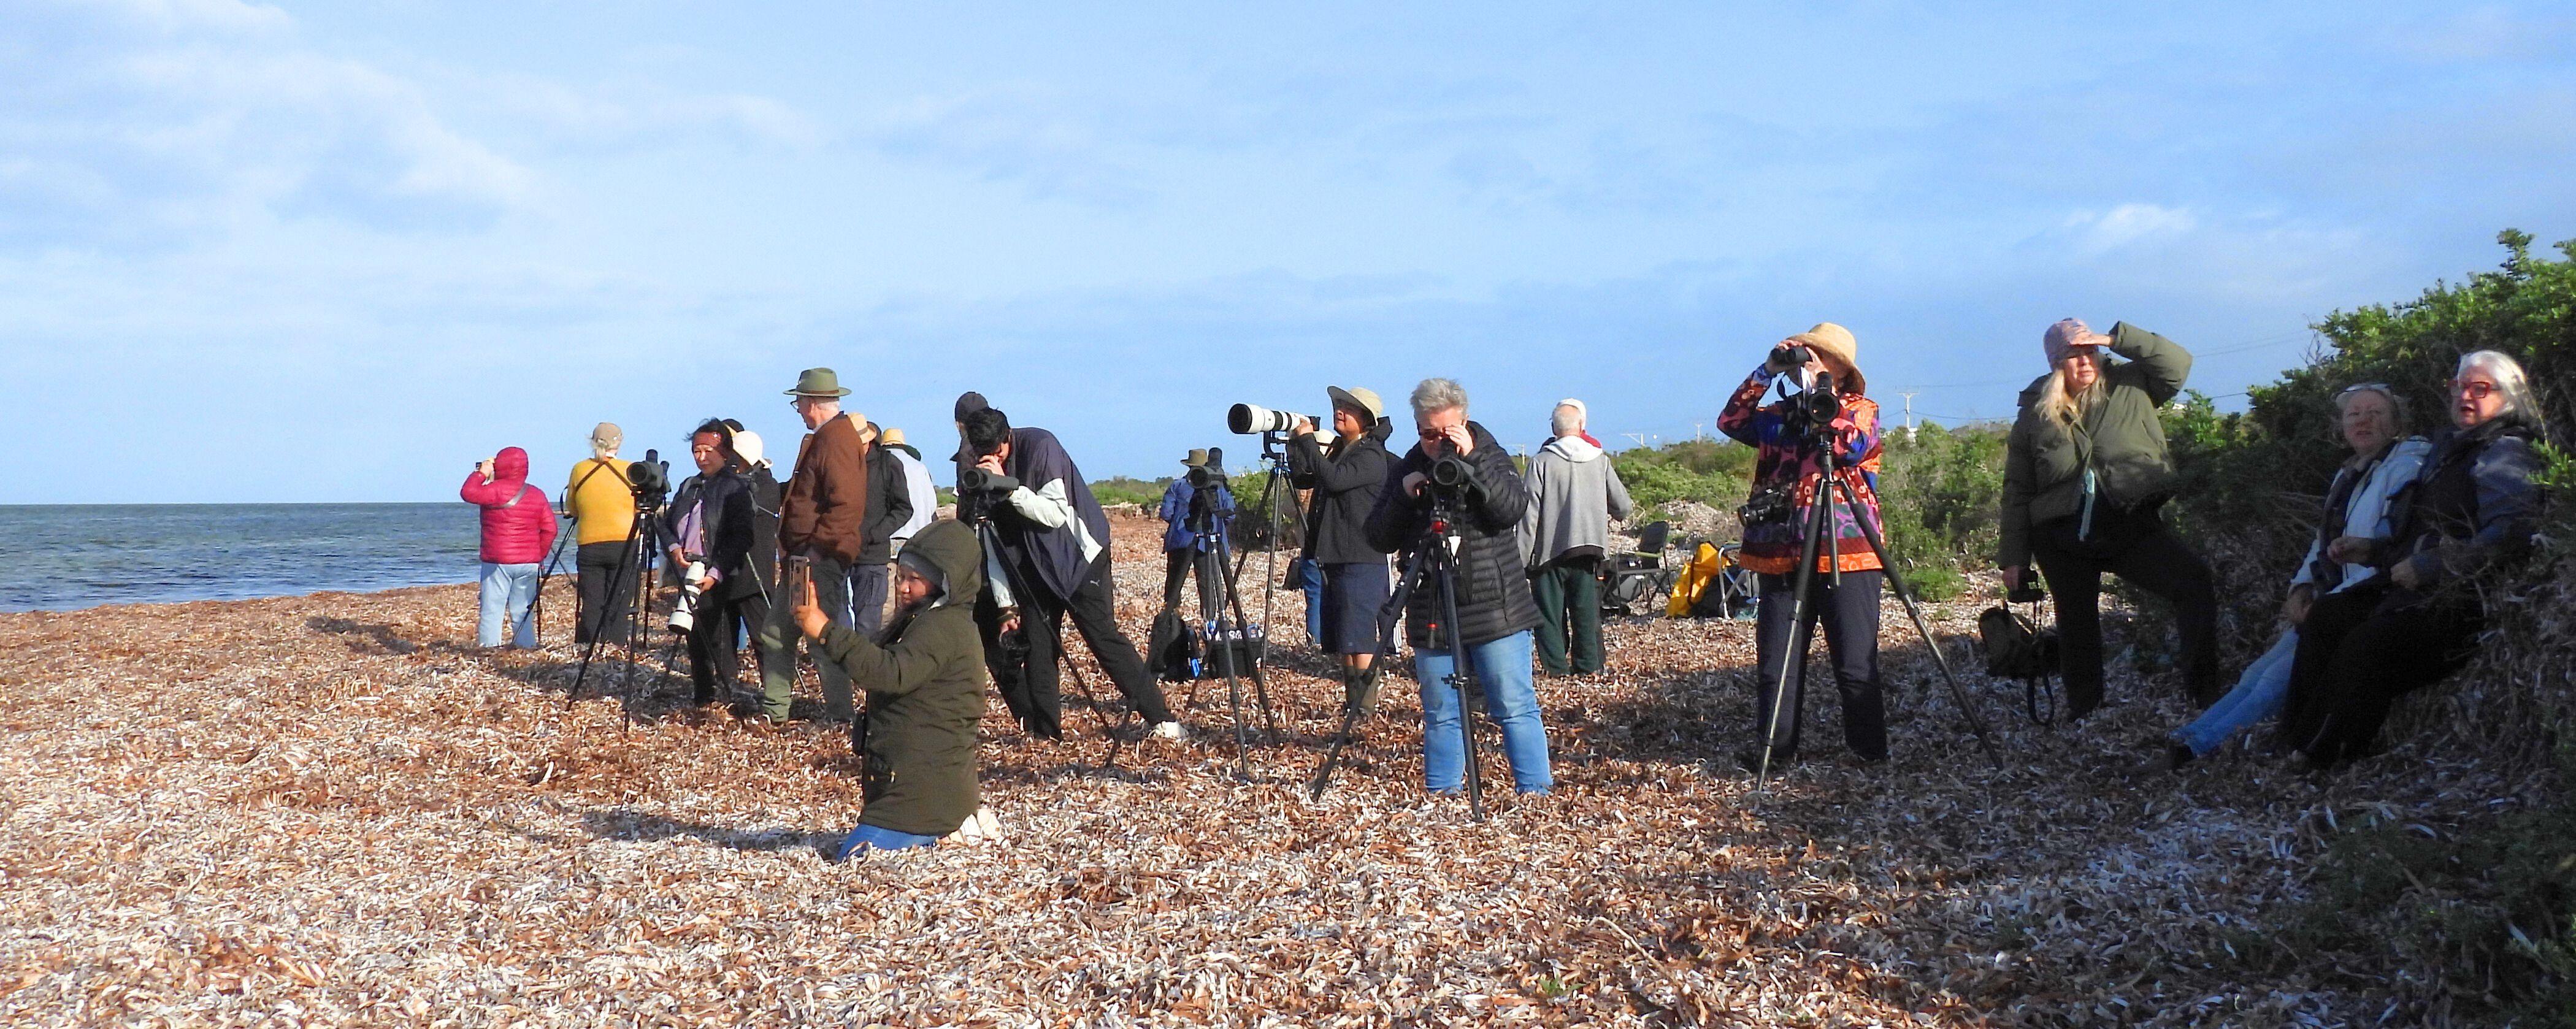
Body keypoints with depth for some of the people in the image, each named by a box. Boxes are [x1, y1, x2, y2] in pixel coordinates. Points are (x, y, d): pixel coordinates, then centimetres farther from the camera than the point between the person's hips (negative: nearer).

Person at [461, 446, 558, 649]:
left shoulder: (496, 490, -9)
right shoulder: (537, 495, 9)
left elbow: (468, 494, -14)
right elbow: (549, 529, 8)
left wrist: (481, 473, 0)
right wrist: (540, 555, 16)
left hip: (498, 562, -5)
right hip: (529, 562, 5)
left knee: (491, 610, -3)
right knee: (522, 611, 9)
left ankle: (487, 648, -8)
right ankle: (526, 646, 5)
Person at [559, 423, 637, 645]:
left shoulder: (579, 470, 4)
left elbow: (571, 509, 13)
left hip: (588, 547, 2)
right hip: (625, 546, -2)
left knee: (591, 608, 5)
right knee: (618, 610, 0)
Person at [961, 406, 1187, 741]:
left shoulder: (1039, 446, -18)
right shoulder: (981, 472, -2)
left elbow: (1055, 514, -24)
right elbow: (995, 544, -1)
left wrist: (1008, 486, -29)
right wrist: (1006, 606, -5)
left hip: (1081, 556, -5)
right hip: (1036, 565, 6)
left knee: (1104, 637, -11)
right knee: (1036, 646, -4)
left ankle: (1162, 719, -7)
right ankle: (1045, 732, 4)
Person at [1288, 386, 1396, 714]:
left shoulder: (1371, 456, -9)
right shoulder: (1336, 449, 17)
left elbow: (1334, 479, -23)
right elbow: (1302, 480, 15)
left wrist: (1308, 441, -16)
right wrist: (1296, 443, 3)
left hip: (1362, 561, -9)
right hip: (1333, 559, 9)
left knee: (1359, 638, -8)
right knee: (1341, 641, 11)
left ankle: (1365, 706, -5)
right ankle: (1351, 701, 18)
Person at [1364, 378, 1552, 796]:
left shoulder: (1490, 457, 2)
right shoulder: (1405, 470, 8)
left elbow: (1512, 509, -16)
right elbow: (1378, 539, 4)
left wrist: (1472, 461, -22)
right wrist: (1403, 497, -11)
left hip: (1496, 609, -3)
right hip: (1431, 615, 3)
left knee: (1515, 707, -2)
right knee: (1440, 713, 10)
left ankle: (1536, 791, 5)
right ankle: (1440, 795, 19)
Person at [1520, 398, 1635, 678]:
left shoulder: (1542, 462, -7)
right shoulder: (1600, 460, 3)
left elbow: (1530, 515, -9)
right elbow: (1623, 507, 9)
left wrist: (1521, 558, -5)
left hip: (1551, 550, -3)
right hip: (1589, 550, 3)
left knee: (1550, 613, 3)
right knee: (1587, 612, 9)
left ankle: (1555, 666, 1)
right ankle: (1588, 665, 9)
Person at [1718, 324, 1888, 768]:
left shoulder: (1862, 410, 6)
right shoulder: (1779, 414, 17)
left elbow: (1852, 445, -14)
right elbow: (1731, 421, 4)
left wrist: (1817, 388, -10)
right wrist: (1766, 373, -1)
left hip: (1846, 555, -4)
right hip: (1781, 556, 4)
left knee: (1856, 667, -4)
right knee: (1775, 665, 2)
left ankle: (1869, 750, 8)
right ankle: (1774, 751, 9)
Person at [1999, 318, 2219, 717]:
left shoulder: (2128, 388, 6)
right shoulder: (2033, 415, 4)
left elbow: (2178, 362, -4)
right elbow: (2017, 491, 5)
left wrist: (2117, 338, -11)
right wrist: (2014, 557, 1)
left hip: (2132, 525, 0)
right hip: (2063, 541, 0)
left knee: (2195, 581, -21)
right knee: (2077, 624, 5)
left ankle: (2204, 688, -19)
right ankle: (2083, 716, 17)